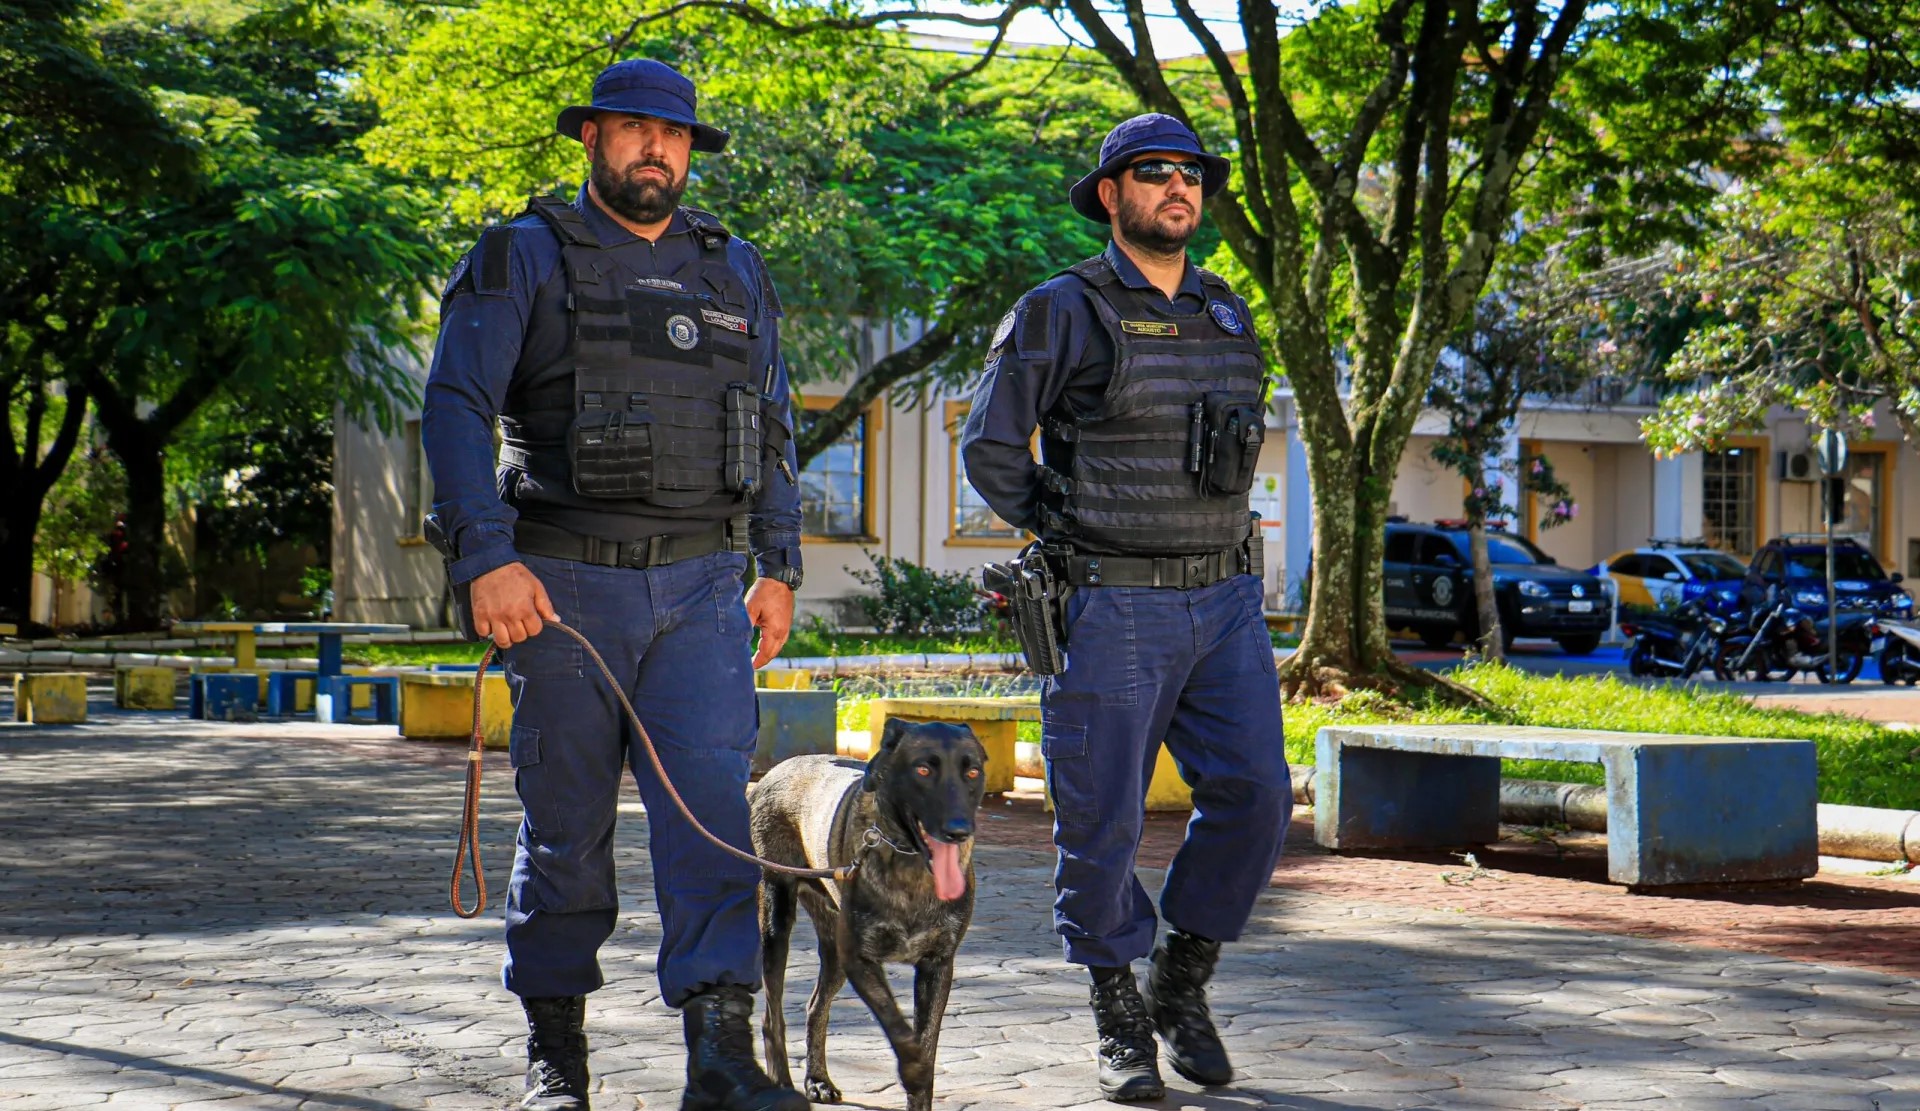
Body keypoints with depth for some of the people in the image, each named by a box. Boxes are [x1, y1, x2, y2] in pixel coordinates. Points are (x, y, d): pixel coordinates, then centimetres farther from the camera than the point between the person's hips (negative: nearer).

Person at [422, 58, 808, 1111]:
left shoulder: (734, 270, 15)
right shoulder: (524, 257, 2)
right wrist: (487, 556, -18)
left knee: (711, 808, -10)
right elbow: (456, 406, -7)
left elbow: (770, 426, 20)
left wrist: (778, 567, 13)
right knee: (566, 819, 4)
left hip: (702, 588, 3)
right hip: (568, 586, -2)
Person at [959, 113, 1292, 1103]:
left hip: (1225, 601, 5)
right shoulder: (1060, 314, -3)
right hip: (1111, 610, -5)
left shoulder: (1228, 315, 14)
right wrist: (1067, 536, 0)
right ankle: (1119, 1022, 15)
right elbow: (989, 448, 2)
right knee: (1102, 822, -1)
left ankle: (1181, 985, 16)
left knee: (1253, 795, -3)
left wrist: (1214, 538, 15)